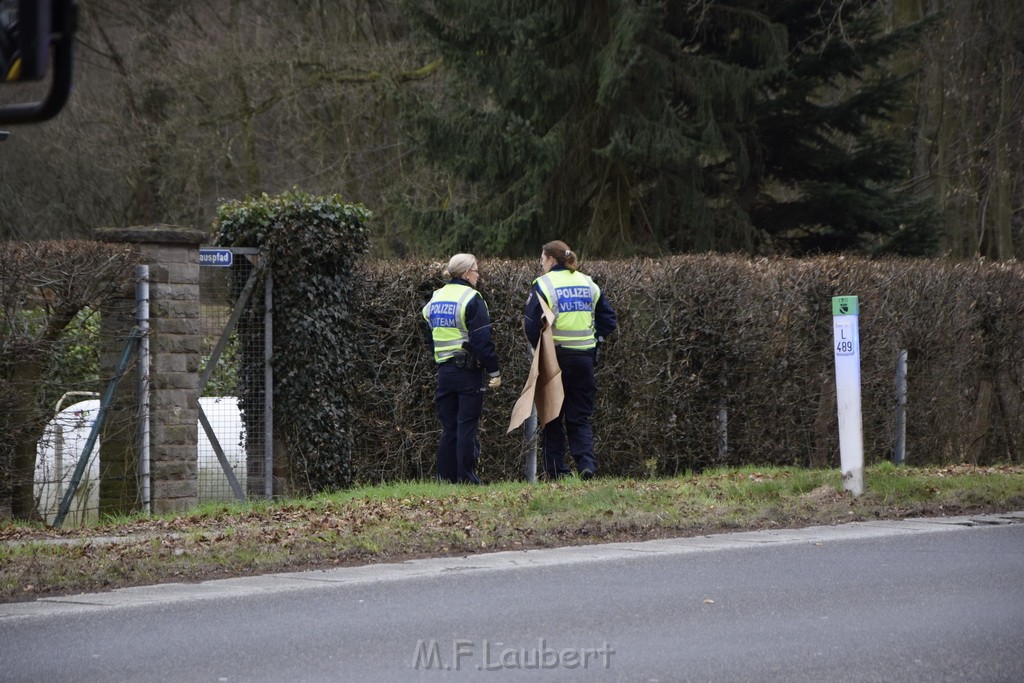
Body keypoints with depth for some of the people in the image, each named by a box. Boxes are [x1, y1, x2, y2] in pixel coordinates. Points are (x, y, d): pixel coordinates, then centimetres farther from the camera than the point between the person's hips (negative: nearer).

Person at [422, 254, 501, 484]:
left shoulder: (435, 299, 11)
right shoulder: (471, 298, -11)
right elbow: (482, 340, -15)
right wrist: (494, 372, -11)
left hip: (444, 371, 6)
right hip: (468, 370, -6)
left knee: (449, 428, 10)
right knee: (466, 427, -3)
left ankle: (446, 478, 8)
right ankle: (466, 479, -3)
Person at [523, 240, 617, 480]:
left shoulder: (544, 284, -8)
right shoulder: (587, 283, 8)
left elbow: (531, 324, -13)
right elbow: (609, 320, 11)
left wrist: (539, 347, 1)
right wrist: (593, 340, 13)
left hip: (555, 359, -4)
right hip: (585, 358, 4)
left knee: (553, 417, 7)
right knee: (580, 417, 9)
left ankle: (556, 470, 6)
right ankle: (587, 463, -11)